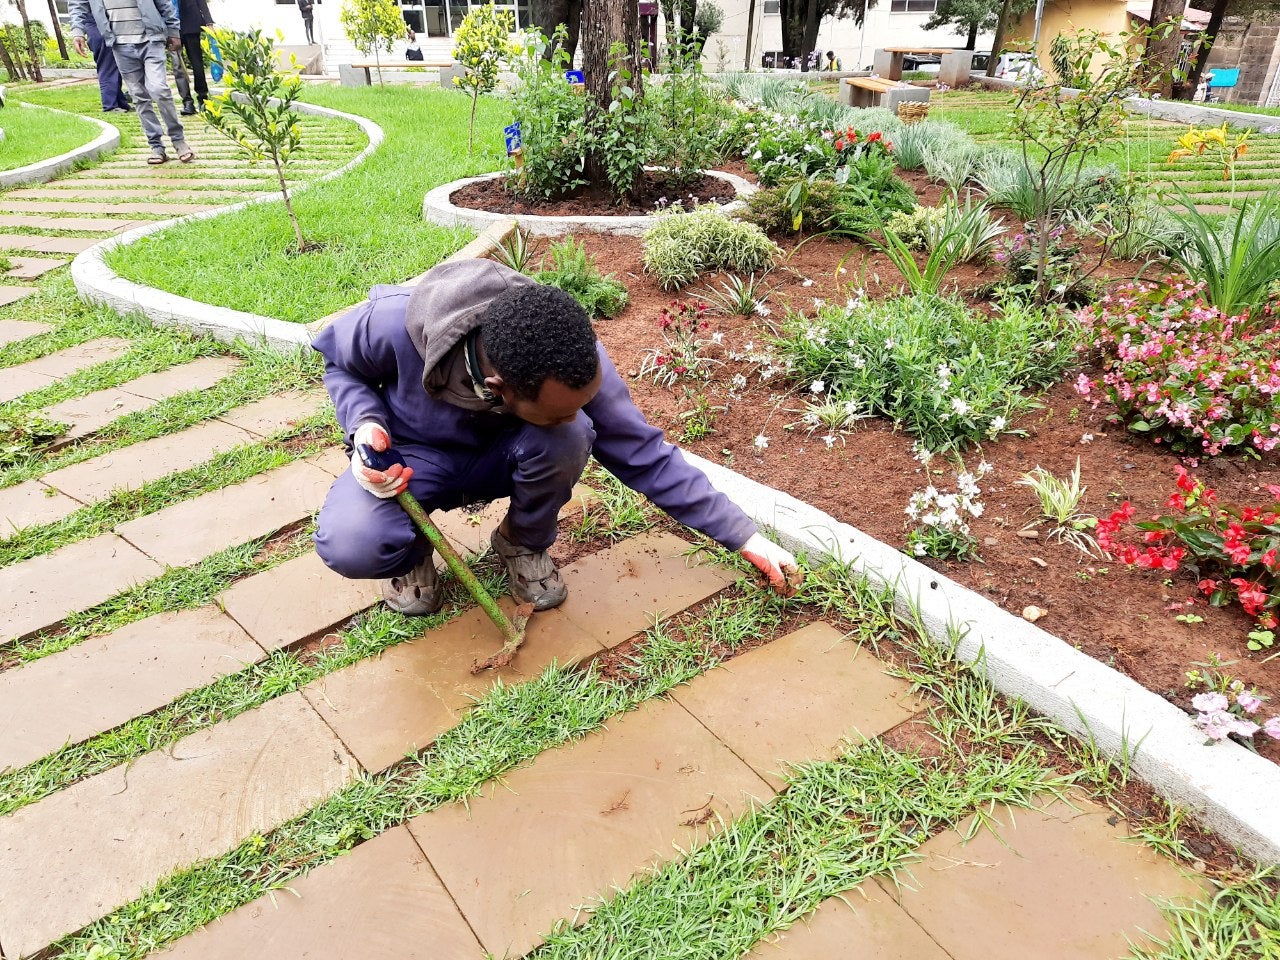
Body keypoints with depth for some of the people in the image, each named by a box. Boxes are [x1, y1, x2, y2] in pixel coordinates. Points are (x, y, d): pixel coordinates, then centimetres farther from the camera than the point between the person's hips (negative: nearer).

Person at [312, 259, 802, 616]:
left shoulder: (572, 360, -29)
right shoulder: (393, 323, -34)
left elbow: (644, 454, -20)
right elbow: (340, 363, -8)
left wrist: (744, 537, -19)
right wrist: (366, 425, -29)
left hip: (499, 456, 2)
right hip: (410, 457, -1)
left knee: (568, 438, -34)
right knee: (350, 546, -33)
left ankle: (523, 543, -2)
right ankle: (412, 551, 5)